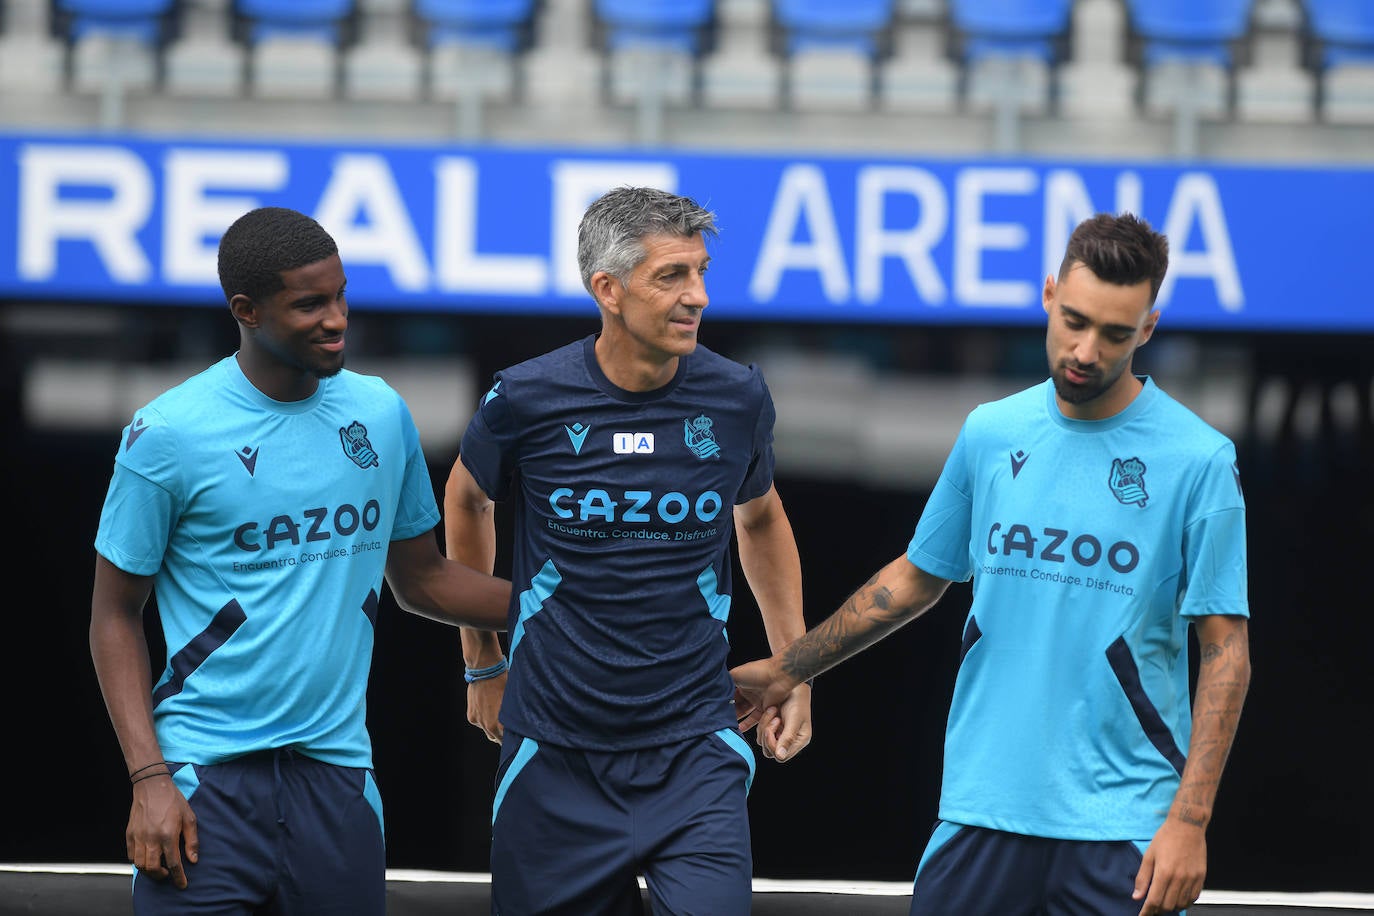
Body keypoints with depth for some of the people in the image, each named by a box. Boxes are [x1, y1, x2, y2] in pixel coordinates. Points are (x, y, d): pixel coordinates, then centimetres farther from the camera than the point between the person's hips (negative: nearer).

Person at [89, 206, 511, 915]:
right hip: (205, 775, -4)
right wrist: (149, 779, -11)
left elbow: (421, 579, 19)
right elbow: (116, 616, -1)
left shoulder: (380, 413, 8)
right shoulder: (168, 433, -6)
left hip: (336, 768, 4)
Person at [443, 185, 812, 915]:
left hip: (694, 746, 0)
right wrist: (483, 663, 20)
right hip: (555, 753, 0)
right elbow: (467, 500, 13)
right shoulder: (527, 399, -8)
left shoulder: (736, 399, -2)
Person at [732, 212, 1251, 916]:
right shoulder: (990, 434, 7)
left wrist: (1190, 820, -13)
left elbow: (1225, 647, -6)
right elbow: (918, 577, 21)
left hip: (1123, 830, -3)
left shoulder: (1201, 461, -6)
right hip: (981, 807, 3)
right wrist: (785, 670, 23)